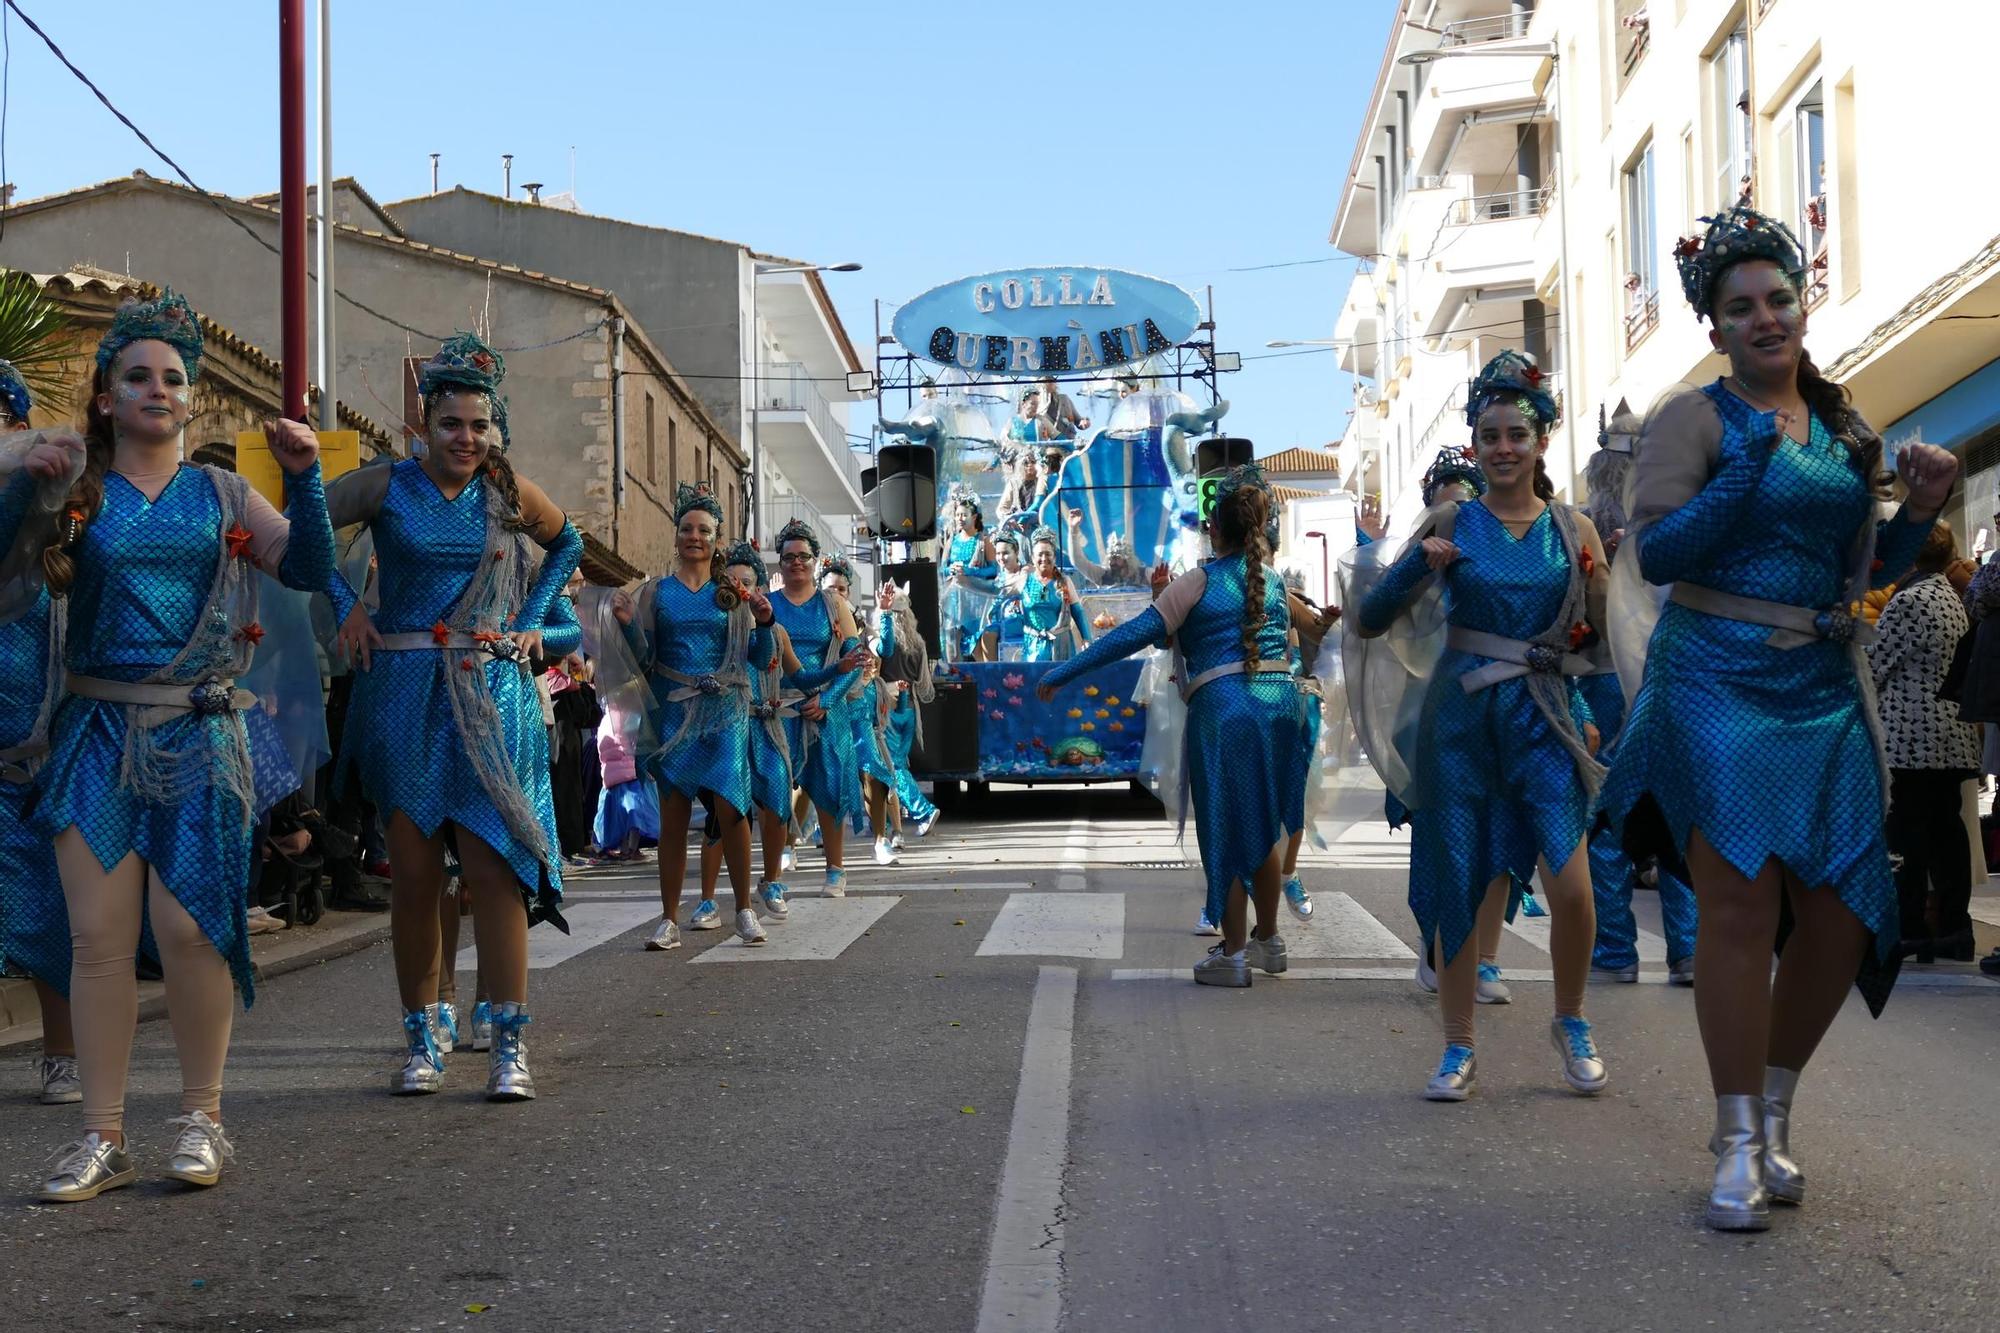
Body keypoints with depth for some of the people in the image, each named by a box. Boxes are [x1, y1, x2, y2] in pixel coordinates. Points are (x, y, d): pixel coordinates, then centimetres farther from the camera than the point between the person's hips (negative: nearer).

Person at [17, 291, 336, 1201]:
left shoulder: (222, 495, 12)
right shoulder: (74, 493, 9)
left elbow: (309, 570, 2)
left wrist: (303, 479, -10)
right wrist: (27, 482, -16)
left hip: (202, 736, 0)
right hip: (100, 733, 0)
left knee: (189, 924, -7)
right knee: (97, 933, -3)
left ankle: (200, 1118, 8)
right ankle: (102, 1137, 4)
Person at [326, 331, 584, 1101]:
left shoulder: (508, 493, 7)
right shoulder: (386, 488, 1)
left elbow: (567, 546, 25)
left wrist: (530, 619, 14)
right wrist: (345, 605, 0)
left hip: (492, 697, 0)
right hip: (404, 695, 0)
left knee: (492, 865, -7)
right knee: (413, 872, 3)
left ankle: (510, 1045, -4)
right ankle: (421, 1040, 14)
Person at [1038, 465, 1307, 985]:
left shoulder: (1199, 583, -3)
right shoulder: (1274, 580, 13)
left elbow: (1135, 634, -9)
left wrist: (1062, 673, -7)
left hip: (1223, 708, -5)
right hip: (1283, 701, 5)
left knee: (1228, 831, 4)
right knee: (1264, 827, 20)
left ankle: (1233, 955, 9)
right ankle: (1268, 939, 30)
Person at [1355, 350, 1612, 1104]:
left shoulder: (1573, 531, 6)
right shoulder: (1451, 525, 3)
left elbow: (1602, 635, 9)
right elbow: (1370, 620, 0)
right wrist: (1419, 564, -15)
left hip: (1546, 721, 0)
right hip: (1462, 719, 0)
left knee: (1570, 885, -11)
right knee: (1460, 887, 2)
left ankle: (1572, 1026, 15)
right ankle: (1459, 1051, 16)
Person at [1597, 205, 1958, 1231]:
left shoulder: (1843, 427, 16)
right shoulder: (1697, 417, -1)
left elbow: (1865, 569, 20)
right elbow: (1656, 552, -12)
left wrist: (1920, 511, 2)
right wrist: (1755, 460, -17)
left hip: (1825, 686, 6)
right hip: (1721, 680, -6)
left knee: (1844, 914, 3)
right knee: (1741, 899, -12)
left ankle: (1772, 1112, 23)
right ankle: (1738, 1145, -3)